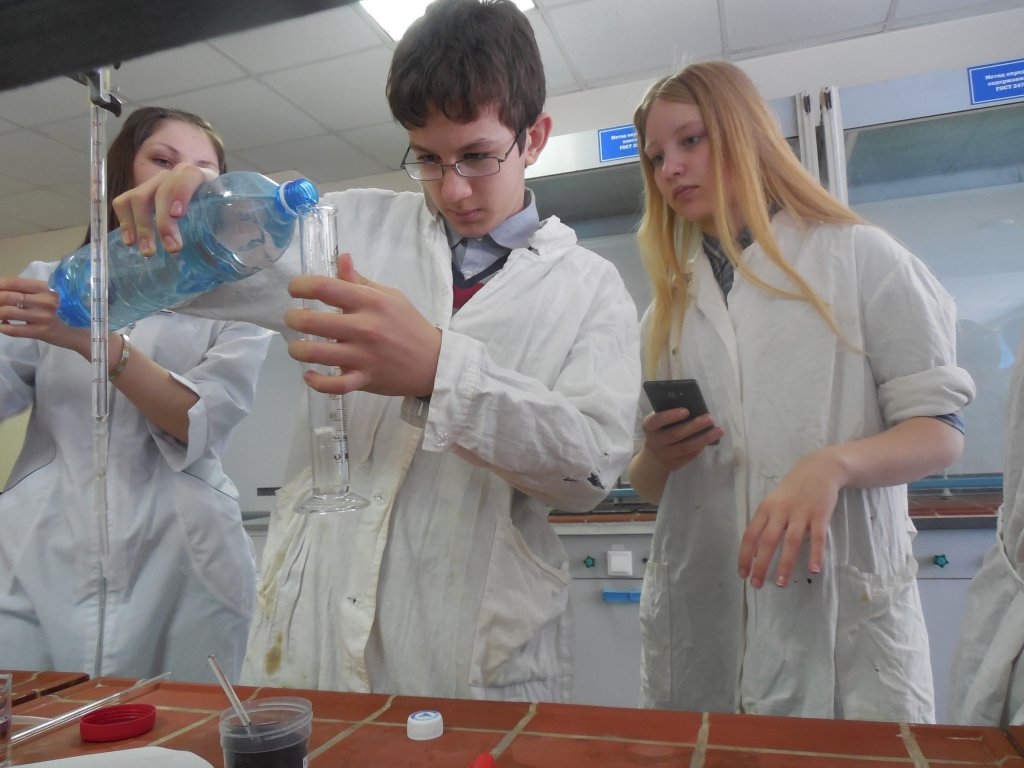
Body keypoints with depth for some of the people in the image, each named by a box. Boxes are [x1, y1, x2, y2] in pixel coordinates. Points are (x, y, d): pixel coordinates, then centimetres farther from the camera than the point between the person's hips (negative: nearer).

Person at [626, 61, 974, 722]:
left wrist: (833, 464, -21)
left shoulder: (858, 256, 3)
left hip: (844, 614, -3)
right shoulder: (670, 305, 13)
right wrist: (656, 456, -8)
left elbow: (940, 432, -2)